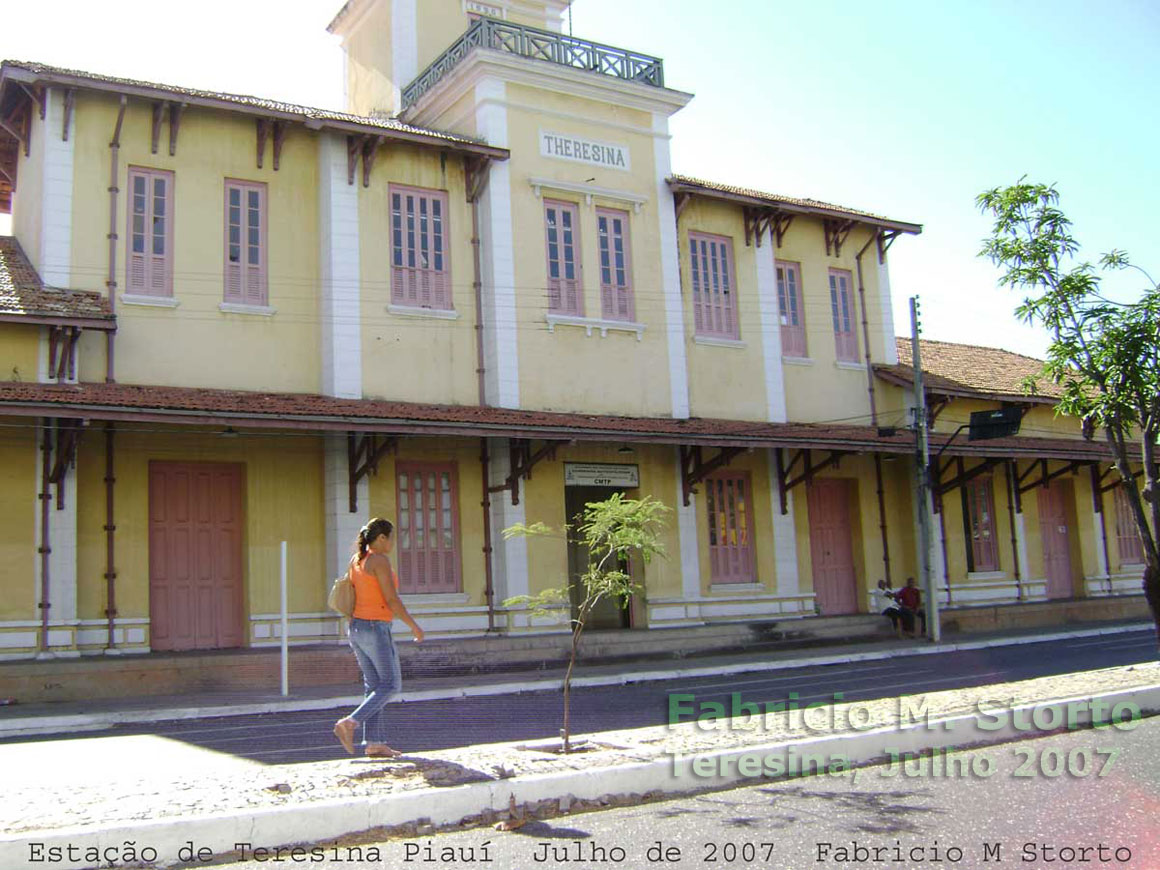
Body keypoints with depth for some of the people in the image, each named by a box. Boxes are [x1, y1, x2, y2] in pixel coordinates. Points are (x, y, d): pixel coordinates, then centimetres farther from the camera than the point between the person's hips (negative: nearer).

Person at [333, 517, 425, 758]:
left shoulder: (356, 559, 11)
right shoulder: (379, 560, -15)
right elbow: (392, 600, -18)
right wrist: (415, 627, -8)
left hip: (357, 627, 9)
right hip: (376, 629, -9)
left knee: (375, 686, 11)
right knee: (391, 685, 1)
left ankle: (374, 743, 9)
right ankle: (349, 724, -12)